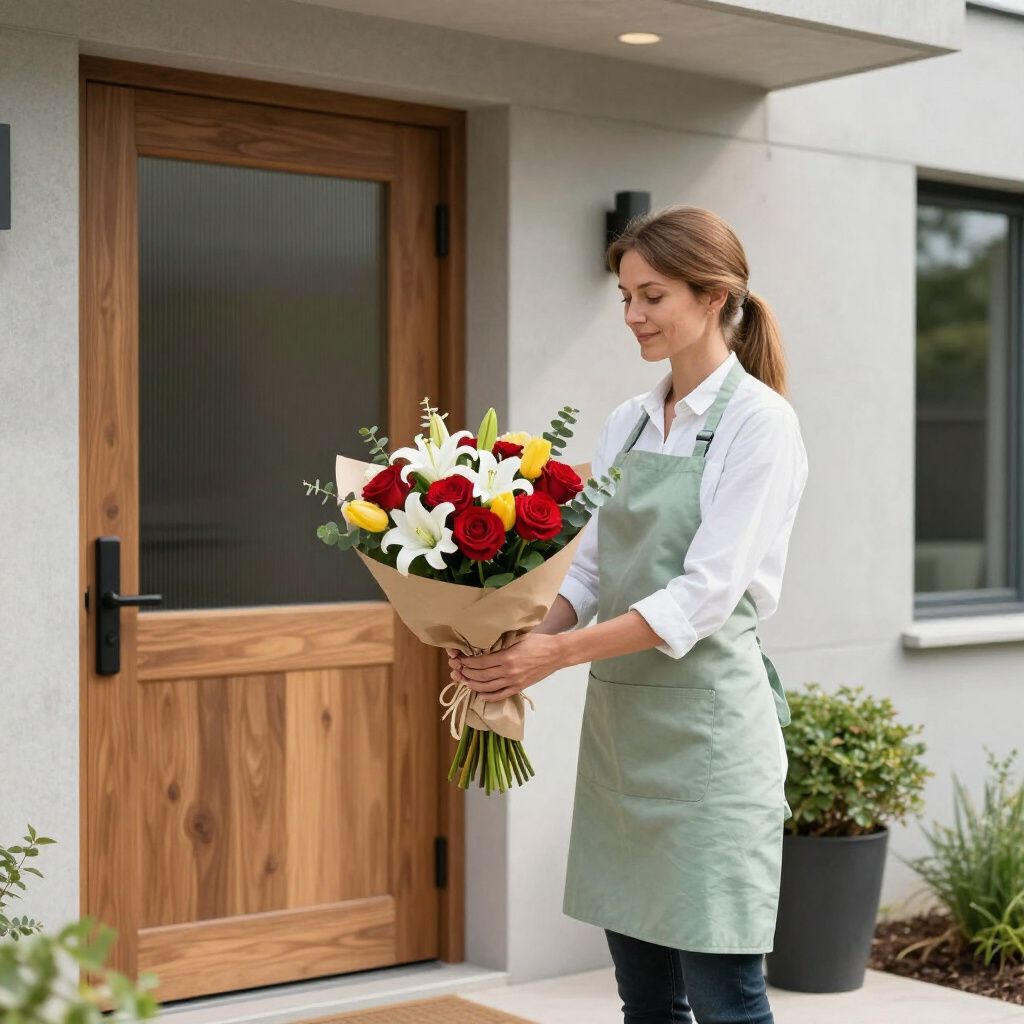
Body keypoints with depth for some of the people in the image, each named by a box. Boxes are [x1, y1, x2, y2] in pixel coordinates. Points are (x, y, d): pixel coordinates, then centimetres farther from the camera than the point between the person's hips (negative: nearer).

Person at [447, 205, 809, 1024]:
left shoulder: (757, 421, -9)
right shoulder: (627, 424, 12)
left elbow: (705, 595, -17)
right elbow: (589, 570, 10)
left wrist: (561, 652, -23)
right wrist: (520, 641, -9)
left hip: (707, 721, -7)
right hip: (618, 720, 7)